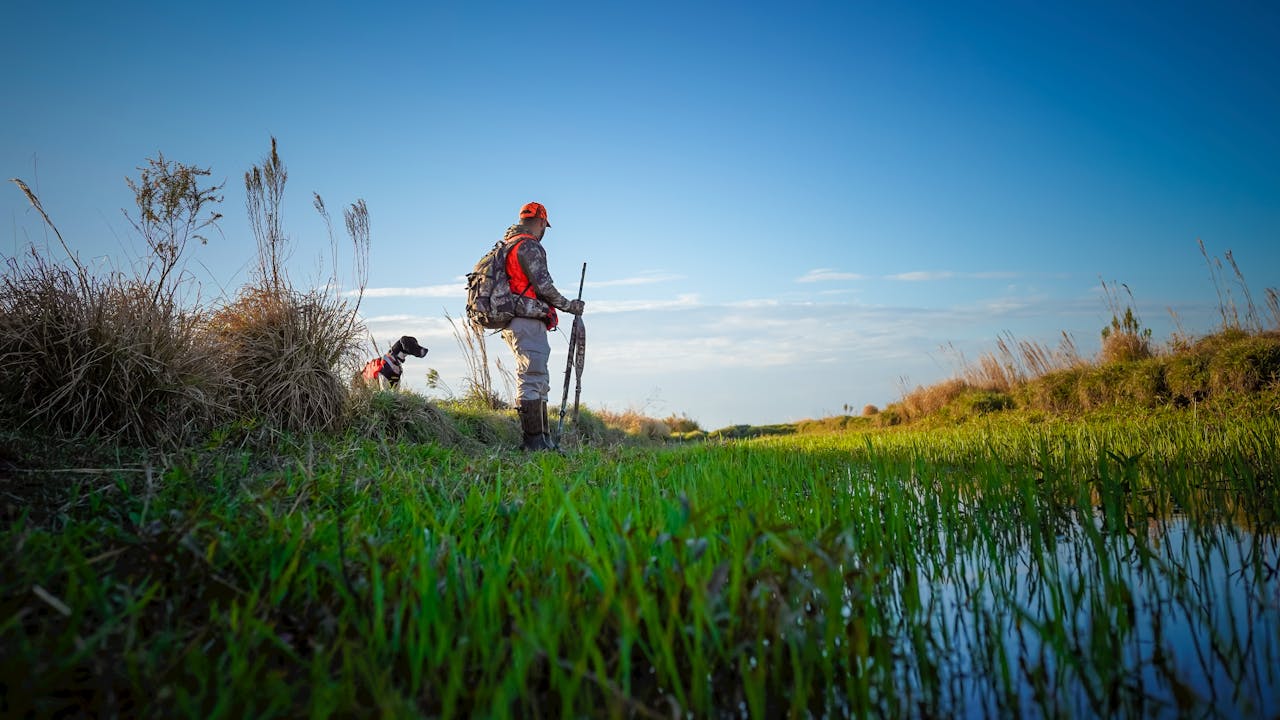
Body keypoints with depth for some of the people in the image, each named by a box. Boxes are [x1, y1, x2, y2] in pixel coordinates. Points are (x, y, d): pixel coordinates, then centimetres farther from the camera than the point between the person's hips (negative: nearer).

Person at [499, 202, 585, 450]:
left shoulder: (506, 245, 21)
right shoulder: (529, 246, -9)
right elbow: (543, 286, -15)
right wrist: (569, 305, -2)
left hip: (513, 324, 10)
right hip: (527, 322, -10)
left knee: (539, 382, 12)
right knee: (531, 379, -11)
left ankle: (543, 439, 14)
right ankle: (534, 442, -11)